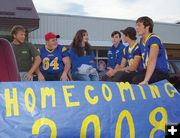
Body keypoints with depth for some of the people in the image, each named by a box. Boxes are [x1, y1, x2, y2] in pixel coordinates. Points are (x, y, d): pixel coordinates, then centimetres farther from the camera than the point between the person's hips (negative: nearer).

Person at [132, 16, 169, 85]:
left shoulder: (153, 39, -15)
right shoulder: (140, 41, 10)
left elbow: (152, 60, -27)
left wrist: (145, 81, -36)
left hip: (161, 72, -7)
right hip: (148, 70, 8)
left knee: (135, 80, -27)